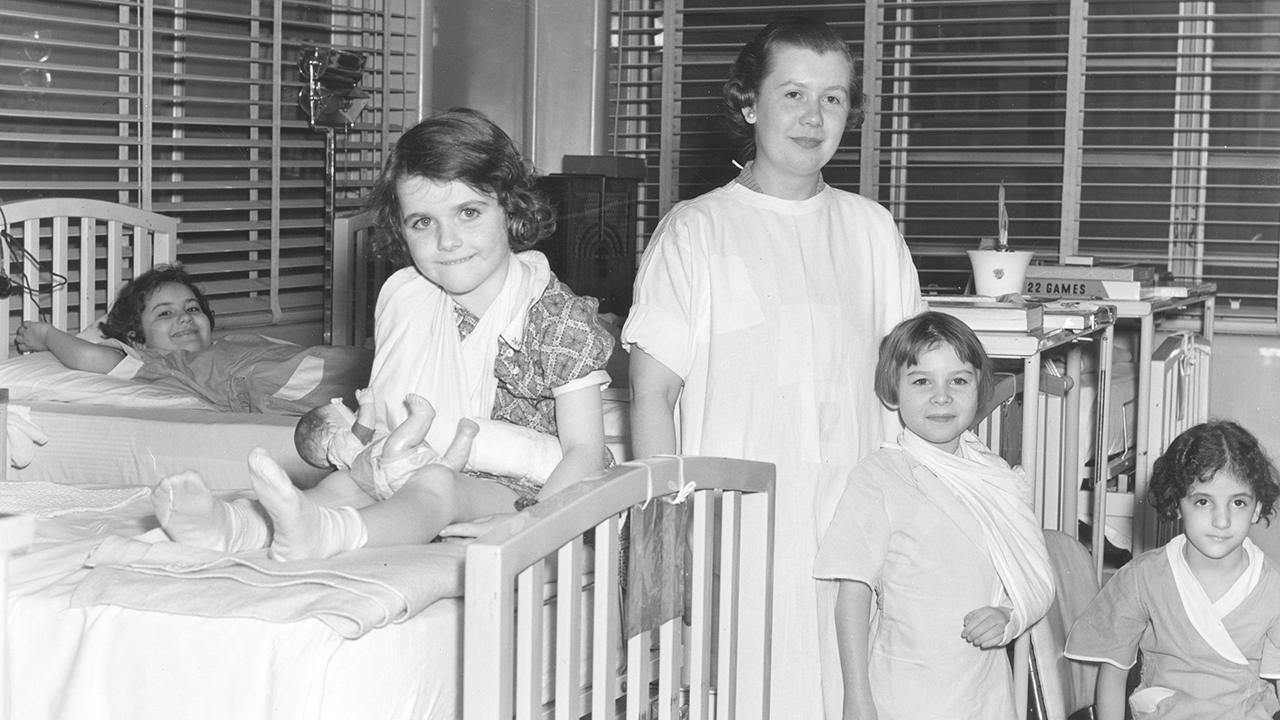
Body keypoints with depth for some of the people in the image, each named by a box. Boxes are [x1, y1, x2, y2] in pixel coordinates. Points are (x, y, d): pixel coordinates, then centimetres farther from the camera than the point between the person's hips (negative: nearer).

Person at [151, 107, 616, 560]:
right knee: (344, 482, -23)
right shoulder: (402, 297, 6)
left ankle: (321, 532, -62)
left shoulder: (557, 318, -10)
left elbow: (584, 450, -12)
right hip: (414, 479, 6)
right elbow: (386, 414, 16)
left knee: (435, 484, -35)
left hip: (518, 493, -6)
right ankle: (238, 528, -50)